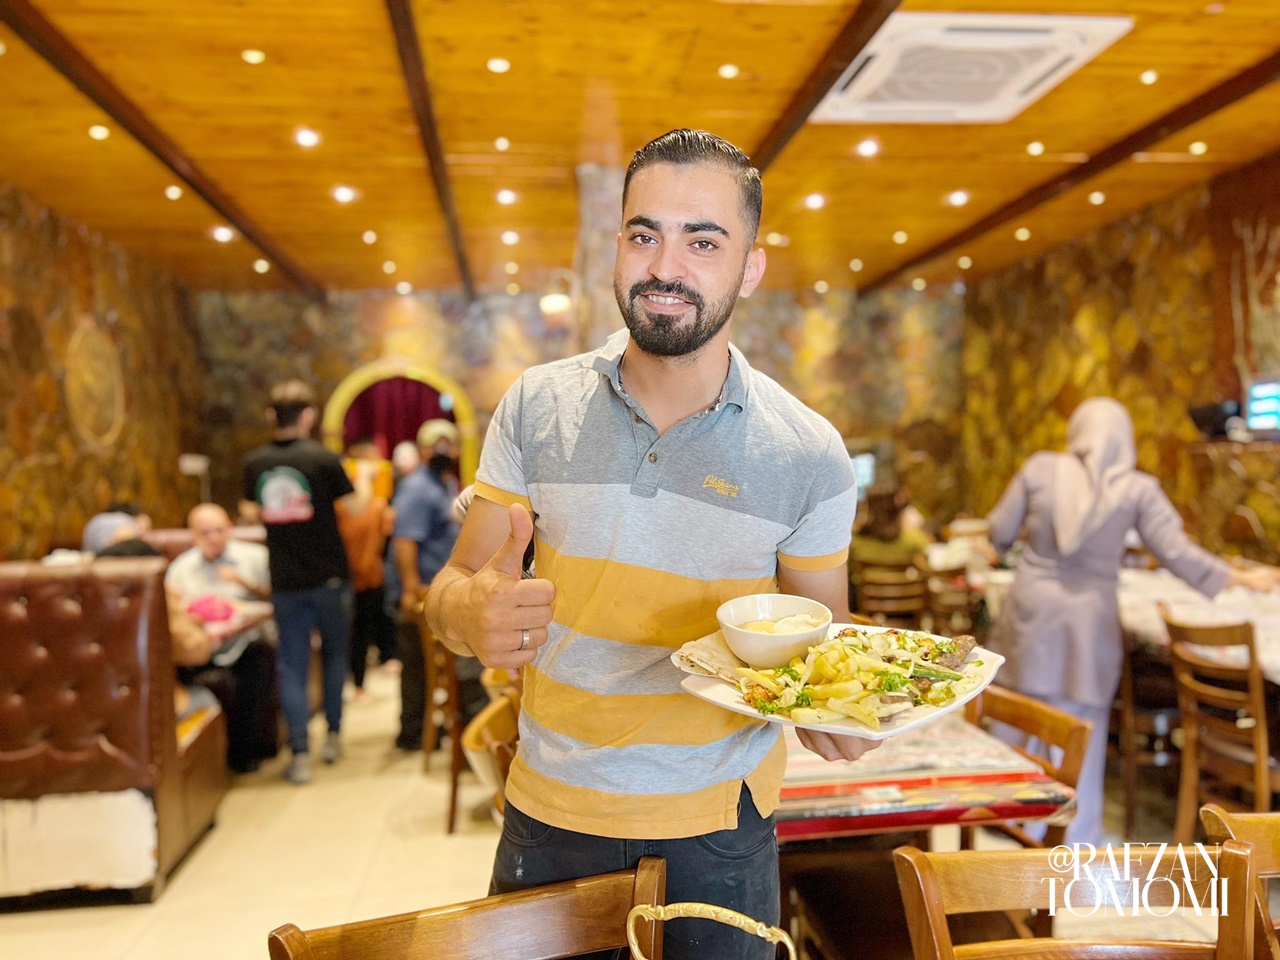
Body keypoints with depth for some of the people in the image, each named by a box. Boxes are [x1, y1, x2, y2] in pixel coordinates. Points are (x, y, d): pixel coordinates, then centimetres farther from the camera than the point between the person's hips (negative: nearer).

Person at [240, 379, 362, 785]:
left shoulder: (254, 462, -1)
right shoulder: (322, 458, -12)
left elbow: (250, 513, 13)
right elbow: (354, 507, -4)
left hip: (284, 581, 2)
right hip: (329, 576, -2)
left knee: (292, 665, 6)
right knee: (334, 654, 18)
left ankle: (300, 755, 5)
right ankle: (333, 736, 24)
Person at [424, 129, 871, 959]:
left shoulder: (809, 454, -10)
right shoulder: (536, 408, -7)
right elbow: (451, 587, -3)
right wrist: (475, 612, -26)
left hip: (717, 829, -1)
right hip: (550, 812, 2)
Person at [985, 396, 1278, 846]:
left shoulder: (1040, 468, -7)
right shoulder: (1138, 489, -8)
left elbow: (1000, 531, -2)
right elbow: (1177, 553, -7)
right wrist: (1242, 578, 5)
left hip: (1032, 607, 1)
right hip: (1089, 615, -1)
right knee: (1081, 723, 12)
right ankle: (1078, 834, 22)